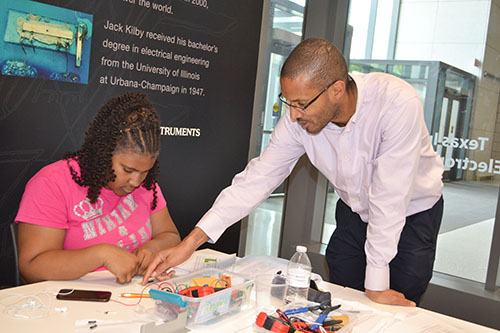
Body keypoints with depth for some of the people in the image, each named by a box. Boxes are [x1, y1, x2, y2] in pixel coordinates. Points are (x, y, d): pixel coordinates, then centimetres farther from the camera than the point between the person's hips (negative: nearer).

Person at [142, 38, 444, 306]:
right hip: (355, 212, 4)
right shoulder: (299, 118, -21)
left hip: (413, 211, -3)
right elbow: (257, 179, -19)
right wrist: (190, 243, -24)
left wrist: (376, 286, -26)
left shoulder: (398, 103, -36)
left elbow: (388, 198, -33)